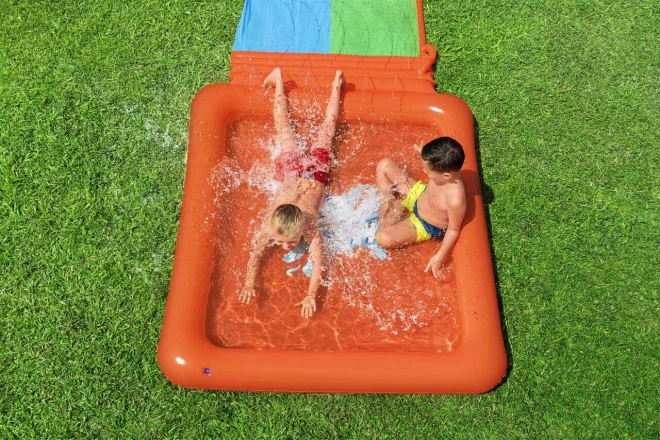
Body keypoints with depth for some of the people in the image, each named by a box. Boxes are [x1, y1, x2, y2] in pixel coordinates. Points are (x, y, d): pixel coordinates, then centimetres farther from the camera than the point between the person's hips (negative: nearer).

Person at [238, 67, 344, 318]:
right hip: (291, 167, 1)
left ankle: (336, 85, 38)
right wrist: (249, 285, -32)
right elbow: (256, 255, -24)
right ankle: (279, 81, 41)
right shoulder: (271, 226, -32)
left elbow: (318, 263, -35)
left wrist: (311, 296, -41)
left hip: (315, 170, -1)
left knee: (326, 133, 21)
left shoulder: (309, 227, -37)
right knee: (284, 131, 24)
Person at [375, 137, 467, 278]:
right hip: (418, 194, 7)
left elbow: (453, 229, -24)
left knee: (383, 238, -27)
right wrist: (426, 157, -6)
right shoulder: (447, 169, -25)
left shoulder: (455, 200, -42)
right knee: (384, 165, 0)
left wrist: (440, 256, -23)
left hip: (425, 226, -7)